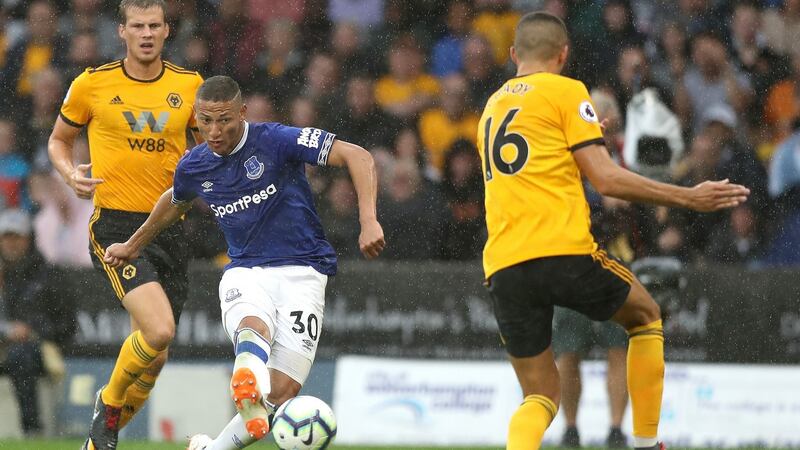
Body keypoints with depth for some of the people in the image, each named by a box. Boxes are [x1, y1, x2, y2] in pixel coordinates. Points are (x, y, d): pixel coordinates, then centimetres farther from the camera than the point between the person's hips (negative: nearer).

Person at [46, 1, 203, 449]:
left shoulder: (190, 85, 5)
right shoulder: (93, 84, -1)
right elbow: (59, 140, 14)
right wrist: (71, 173, -6)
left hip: (168, 226, 4)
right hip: (114, 223, -4)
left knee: (154, 355, 6)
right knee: (159, 331, -23)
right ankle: (110, 402, 5)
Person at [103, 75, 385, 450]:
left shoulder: (276, 140, -12)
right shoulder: (193, 167, 4)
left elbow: (357, 157, -15)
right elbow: (175, 202, 30)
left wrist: (368, 221, -29)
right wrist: (133, 245, 44)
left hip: (301, 272, -2)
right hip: (244, 274, 2)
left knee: (282, 390, -15)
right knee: (253, 328, -36)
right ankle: (250, 391, -69)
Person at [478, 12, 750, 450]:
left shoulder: (492, 106, 23)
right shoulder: (566, 91, 3)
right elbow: (606, 179, -4)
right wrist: (689, 198, 2)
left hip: (503, 266, 5)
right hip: (563, 250, -5)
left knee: (540, 396, 10)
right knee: (646, 316, 24)